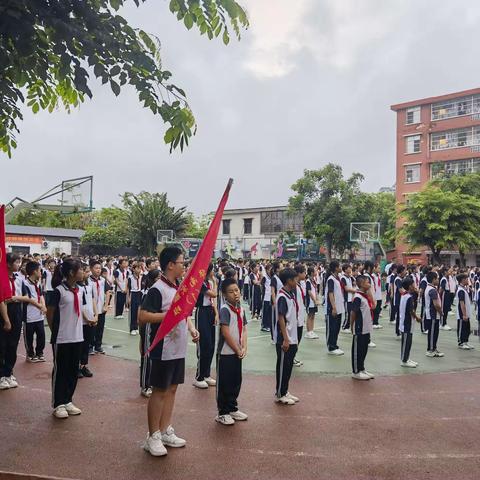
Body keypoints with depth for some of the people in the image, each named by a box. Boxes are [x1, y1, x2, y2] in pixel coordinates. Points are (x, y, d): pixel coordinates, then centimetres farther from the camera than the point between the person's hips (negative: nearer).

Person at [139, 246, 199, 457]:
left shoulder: (179, 287, 10)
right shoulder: (157, 289, -17)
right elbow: (142, 316, -23)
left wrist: (192, 328, 6)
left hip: (179, 348, 8)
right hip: (164, 349, -8)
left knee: (172, 389, 15)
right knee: (159, 391, 3)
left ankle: (165, 432, 27)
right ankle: (153, 436, 16)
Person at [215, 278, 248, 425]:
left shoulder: (240, 309, 8)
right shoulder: (225, 309, -15)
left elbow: (243, 330, 9)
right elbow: (225, 333, -19)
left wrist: (244, 348, -4)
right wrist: (237, 350, -13)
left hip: (237, 353, 7)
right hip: (226, 352, -7)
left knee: (236, 381, 16)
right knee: (224, 383, 3)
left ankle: (232, 408, 30)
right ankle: (222, 413, 15)